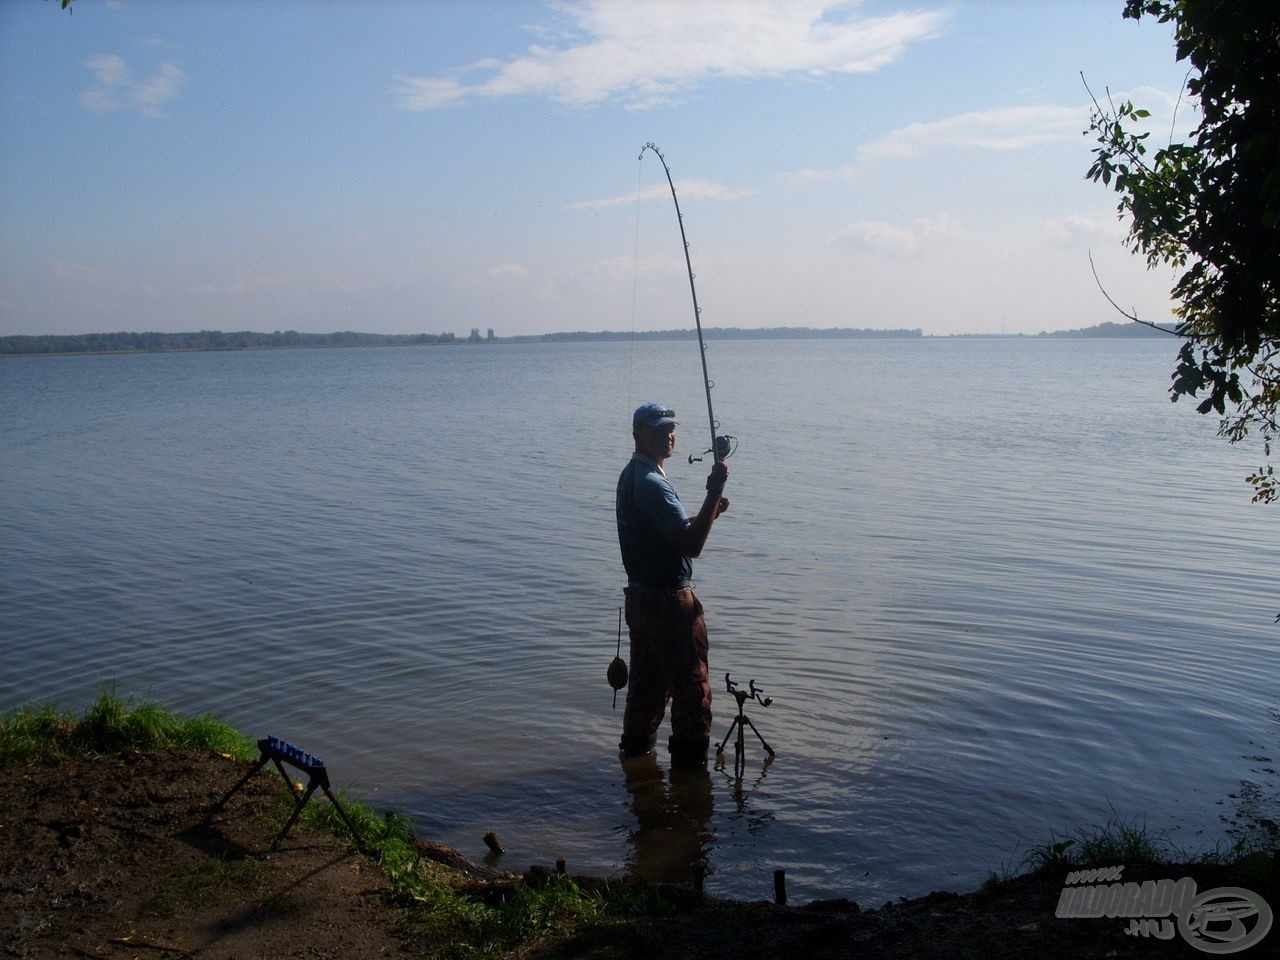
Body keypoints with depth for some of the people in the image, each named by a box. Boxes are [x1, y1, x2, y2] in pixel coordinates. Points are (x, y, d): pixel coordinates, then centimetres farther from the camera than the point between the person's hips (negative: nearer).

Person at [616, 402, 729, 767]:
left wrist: (709, 512, 6)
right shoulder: (651, 483, -21)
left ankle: (637, 741, 36)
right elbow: (691, 544, -28)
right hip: (668, 600, -10)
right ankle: (690, 758, 9)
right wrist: (714, 493, -29)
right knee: (691, 684, 1)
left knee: (647, 676, 23)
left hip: (640, 595, 10)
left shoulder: (631, 475, 12)